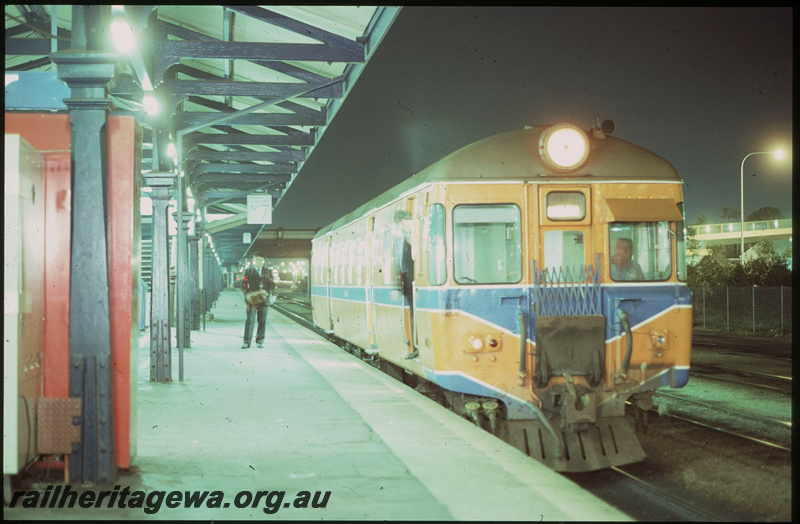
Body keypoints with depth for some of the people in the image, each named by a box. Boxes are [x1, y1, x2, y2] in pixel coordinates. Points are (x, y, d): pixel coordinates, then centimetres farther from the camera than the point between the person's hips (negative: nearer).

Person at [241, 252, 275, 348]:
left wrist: (267, 292, -10)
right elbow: (243, 284, 3)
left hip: (263, 299, 2)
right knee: (250, 320, -7)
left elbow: (272, 285, 9)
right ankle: (247, 342, -7)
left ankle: (260, 341, 13)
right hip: (252, 300, -2)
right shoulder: (248, 271, 8)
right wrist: (248, 294, -12)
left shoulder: (268, 271, 12)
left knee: (262, 321, 5)